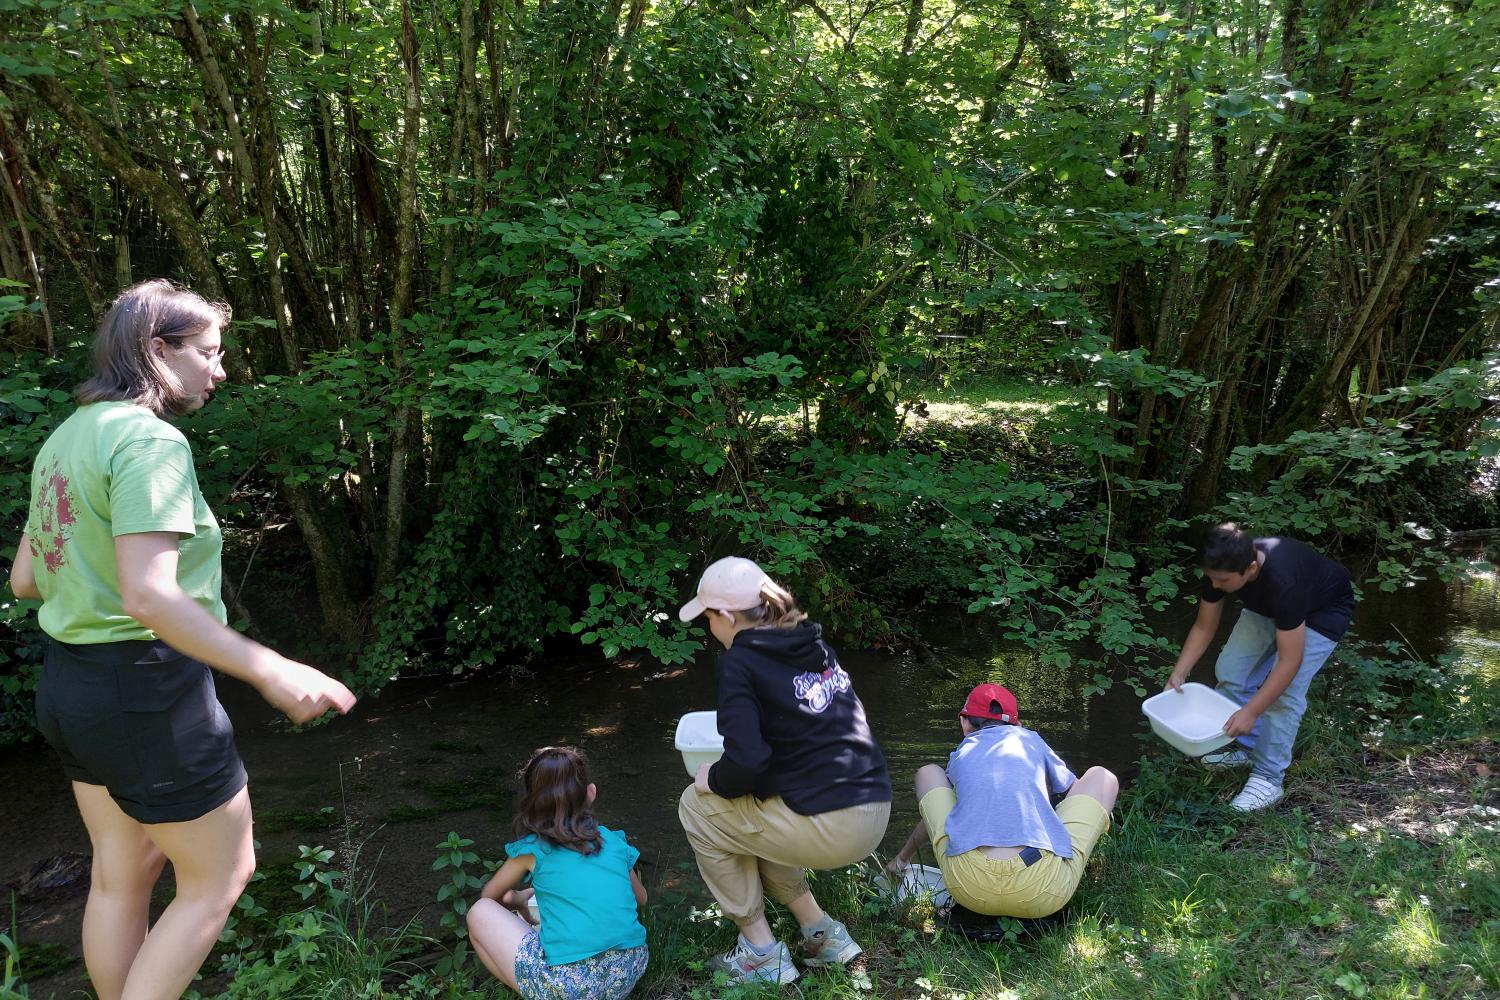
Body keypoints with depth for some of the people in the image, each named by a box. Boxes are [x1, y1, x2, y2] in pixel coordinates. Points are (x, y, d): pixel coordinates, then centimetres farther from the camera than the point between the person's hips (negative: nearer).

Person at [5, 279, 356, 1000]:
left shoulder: (66, 437, 9)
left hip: (69, 682, 9)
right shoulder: (150, 440, -20)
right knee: (220, 876, 8)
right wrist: (270, 671, -31)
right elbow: (147, 595, -29)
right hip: (145, 687, -9)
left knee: (123, 874, 21)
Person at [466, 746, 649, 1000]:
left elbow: (490, 895, 24)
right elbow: (640, 898, 30)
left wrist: (521, 898, 45)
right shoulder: (614, 840, 12)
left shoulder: (532, 849, 5)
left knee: (480, 913, 12)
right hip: (628, 975, 5)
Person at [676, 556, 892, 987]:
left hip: (828, 828, -8)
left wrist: (714, 779, 4)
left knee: (696, 806, 14)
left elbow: (745, 761, -18)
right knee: (754, 811, 30)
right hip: (875, 816, 8)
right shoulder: (814, 644, 13)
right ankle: (822, 933, 24)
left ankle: (762, 951, 17)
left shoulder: (739, 660, -9)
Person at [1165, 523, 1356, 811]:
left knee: (1285, 691, -19)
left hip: (1322, 611, -6)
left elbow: (1289, 662, -38)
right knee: (1230, 670, -3)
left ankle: (1268, 780, -6)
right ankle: (1246, 747, 18)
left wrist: (1250, 712, -38)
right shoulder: (1220, 568, -26)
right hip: (1268, 606, 6)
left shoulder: (1283, 581, -44)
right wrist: (1178, 675, -17)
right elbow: (1204, 627, -10)